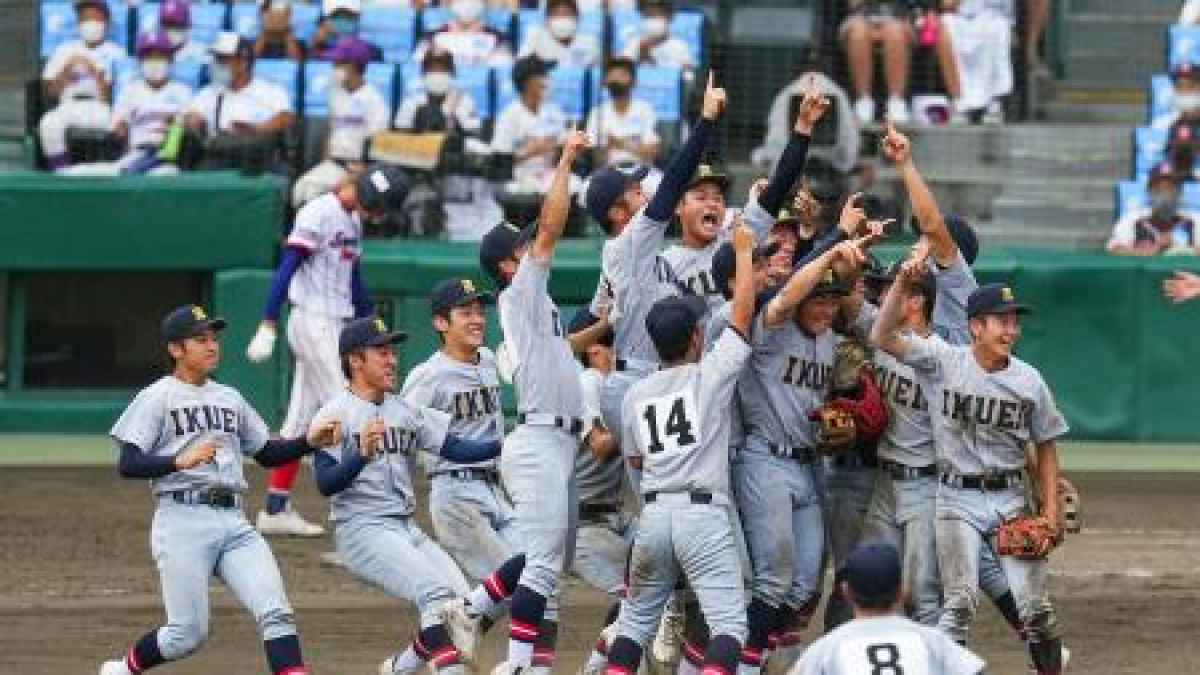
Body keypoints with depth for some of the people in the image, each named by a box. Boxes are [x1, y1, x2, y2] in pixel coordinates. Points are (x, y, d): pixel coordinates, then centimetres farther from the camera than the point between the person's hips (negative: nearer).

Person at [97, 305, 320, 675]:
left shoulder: (230, 398, 19)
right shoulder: (157, 398, 0)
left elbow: (267, 453, 25)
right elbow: (127, 465, -9)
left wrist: (309, 442, 7)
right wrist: (181, 461, -24)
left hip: (233, 523, 5)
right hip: (182, 522, -5)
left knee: (276, 612, -13)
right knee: (189, 633, -5)